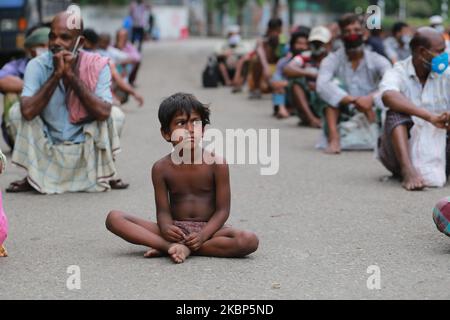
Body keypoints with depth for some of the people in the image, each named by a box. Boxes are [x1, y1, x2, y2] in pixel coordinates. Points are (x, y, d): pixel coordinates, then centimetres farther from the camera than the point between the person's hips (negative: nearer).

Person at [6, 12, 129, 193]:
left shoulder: (97, 66, -13)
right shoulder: (37, 66, -12)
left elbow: (103, 113, -28)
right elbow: (28, 111, -28)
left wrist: (72, 75, -28)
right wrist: (56, 75, -29)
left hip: (87, 150, -1)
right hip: (47, 151, 1)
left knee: (115, 114, -20)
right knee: (17, 112, -17)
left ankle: (106, 174, 2)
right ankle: (33, 177, 1)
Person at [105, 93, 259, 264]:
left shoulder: (216, 164, -7)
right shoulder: (162, 168, -2)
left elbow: (222, 210, -8)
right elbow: (163, 211, -4)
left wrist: (203, 235, -25)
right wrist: (166, 228, -29)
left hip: (208, 228, -1)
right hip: (175, 229, 1)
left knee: (249, 240, -32)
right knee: (114, 218, -17)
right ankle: (174, 246, -31)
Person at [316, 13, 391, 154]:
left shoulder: (377, 60, -2)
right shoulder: (332, 60, -5)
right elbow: (322, 85, -26)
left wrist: (371, 98, -39)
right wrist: (353, 100, -38)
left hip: (371, 117, 0)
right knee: (333, 85, -23)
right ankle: (334, 138, -30)